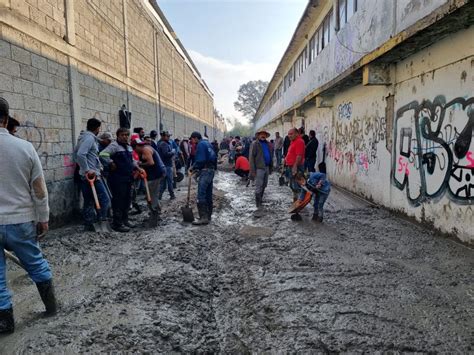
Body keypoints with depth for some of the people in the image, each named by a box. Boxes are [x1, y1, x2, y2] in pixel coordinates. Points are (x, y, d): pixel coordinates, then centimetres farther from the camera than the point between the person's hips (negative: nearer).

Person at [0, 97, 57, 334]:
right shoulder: (25, 147, -7)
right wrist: (43, 218, 7)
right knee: (36, 264, 19)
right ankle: (51, 305, 31)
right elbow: (39, 189, -3)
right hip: (21, 221, 2)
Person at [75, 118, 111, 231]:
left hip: (85, 176, 10)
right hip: (92, 175, -10)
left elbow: (76, 152, 22)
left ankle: (88, 225, 19)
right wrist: (87, 170, -21)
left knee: (89, 201, 13)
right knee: (104, 199, -5)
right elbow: (80, 154, -26)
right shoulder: (90, 138, -14)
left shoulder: (85, 137, 15)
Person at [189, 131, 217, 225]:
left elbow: (200, 160, -19)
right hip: (212, 169, 10)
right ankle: (208, 215, 22)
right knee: (208, 194, 14)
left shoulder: (201, 144, -9)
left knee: (201, 195, -10)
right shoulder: (208, 143, 19)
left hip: (205, 171, -10)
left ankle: (203, 217, -11)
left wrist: (193, 168, -4)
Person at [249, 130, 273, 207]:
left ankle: (260, 200, 32)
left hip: (266, 167, 7)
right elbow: (251, 157, -10)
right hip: (259, 168, -7)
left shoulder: (267, 144, 13)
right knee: (259, 186, -4)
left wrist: (270, 167, 13)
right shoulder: (255, 144, -6)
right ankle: (258, 204, 4)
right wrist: (252, 170, -16)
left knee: (264, 185, 16)